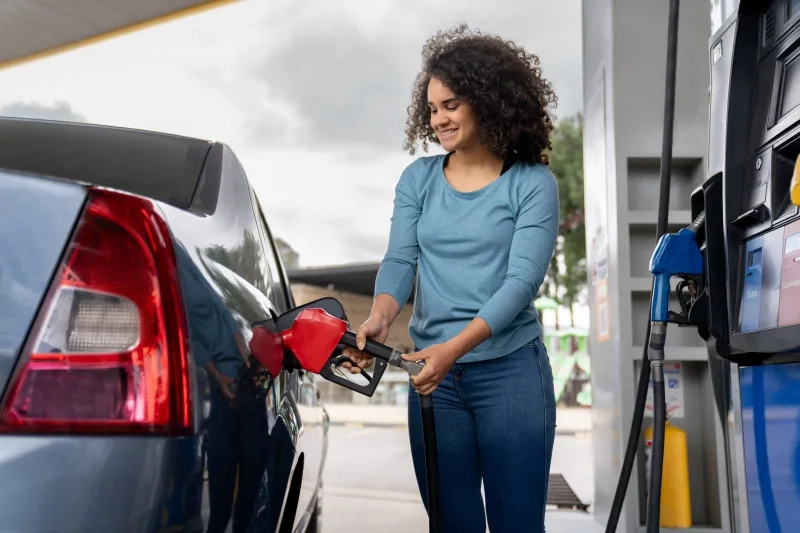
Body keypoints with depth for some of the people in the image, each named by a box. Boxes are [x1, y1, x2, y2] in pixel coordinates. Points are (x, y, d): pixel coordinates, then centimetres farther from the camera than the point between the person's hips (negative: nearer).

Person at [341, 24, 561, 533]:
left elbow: (522, 279, -13)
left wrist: (453, 347, -25)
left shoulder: (532, 183, -4)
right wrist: (380, 317, -23)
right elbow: (399, 259, -1)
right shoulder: (418, 179, 8)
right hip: (433, 375, 3)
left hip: (511, 372, -3)